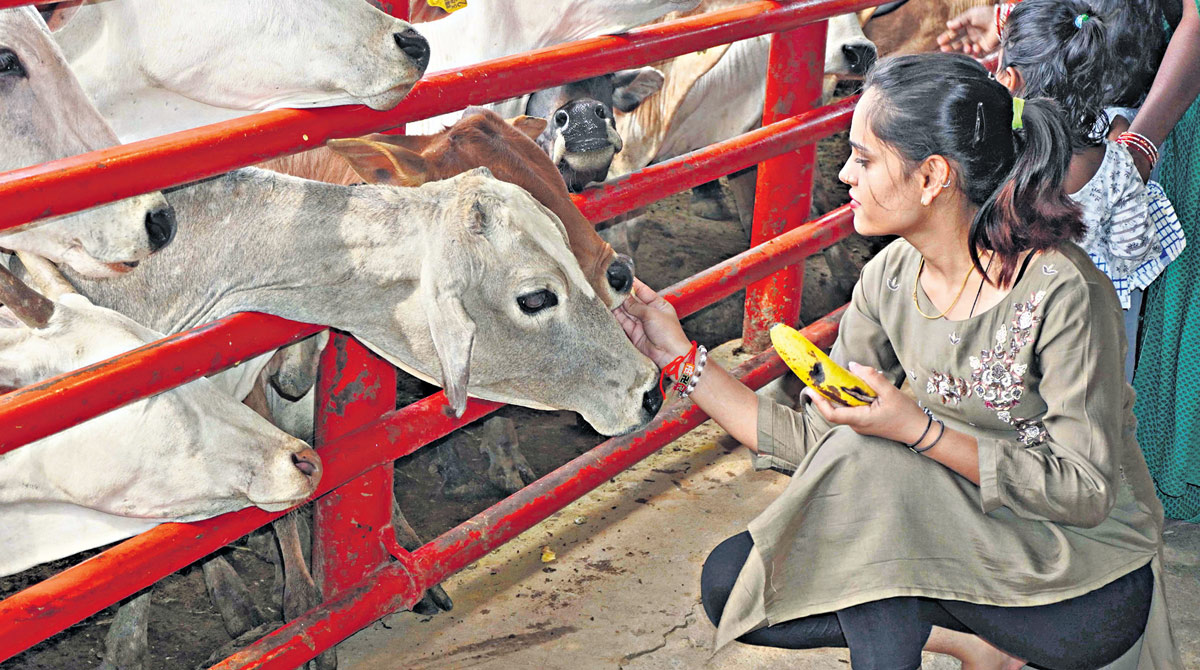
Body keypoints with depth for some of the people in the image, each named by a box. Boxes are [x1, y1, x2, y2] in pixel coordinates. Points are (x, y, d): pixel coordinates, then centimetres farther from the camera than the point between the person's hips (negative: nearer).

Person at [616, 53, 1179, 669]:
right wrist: (680, 356, -4)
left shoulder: (1063, 293, -23)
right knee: (730, 584, -6)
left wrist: (917, 428, -31)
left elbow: (1085, 491, -22)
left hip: (1090, 588, -6)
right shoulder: (890, 280, -4)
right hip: (977, 546, 7)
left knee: (868, 460, -27)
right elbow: (814, 443, -1)